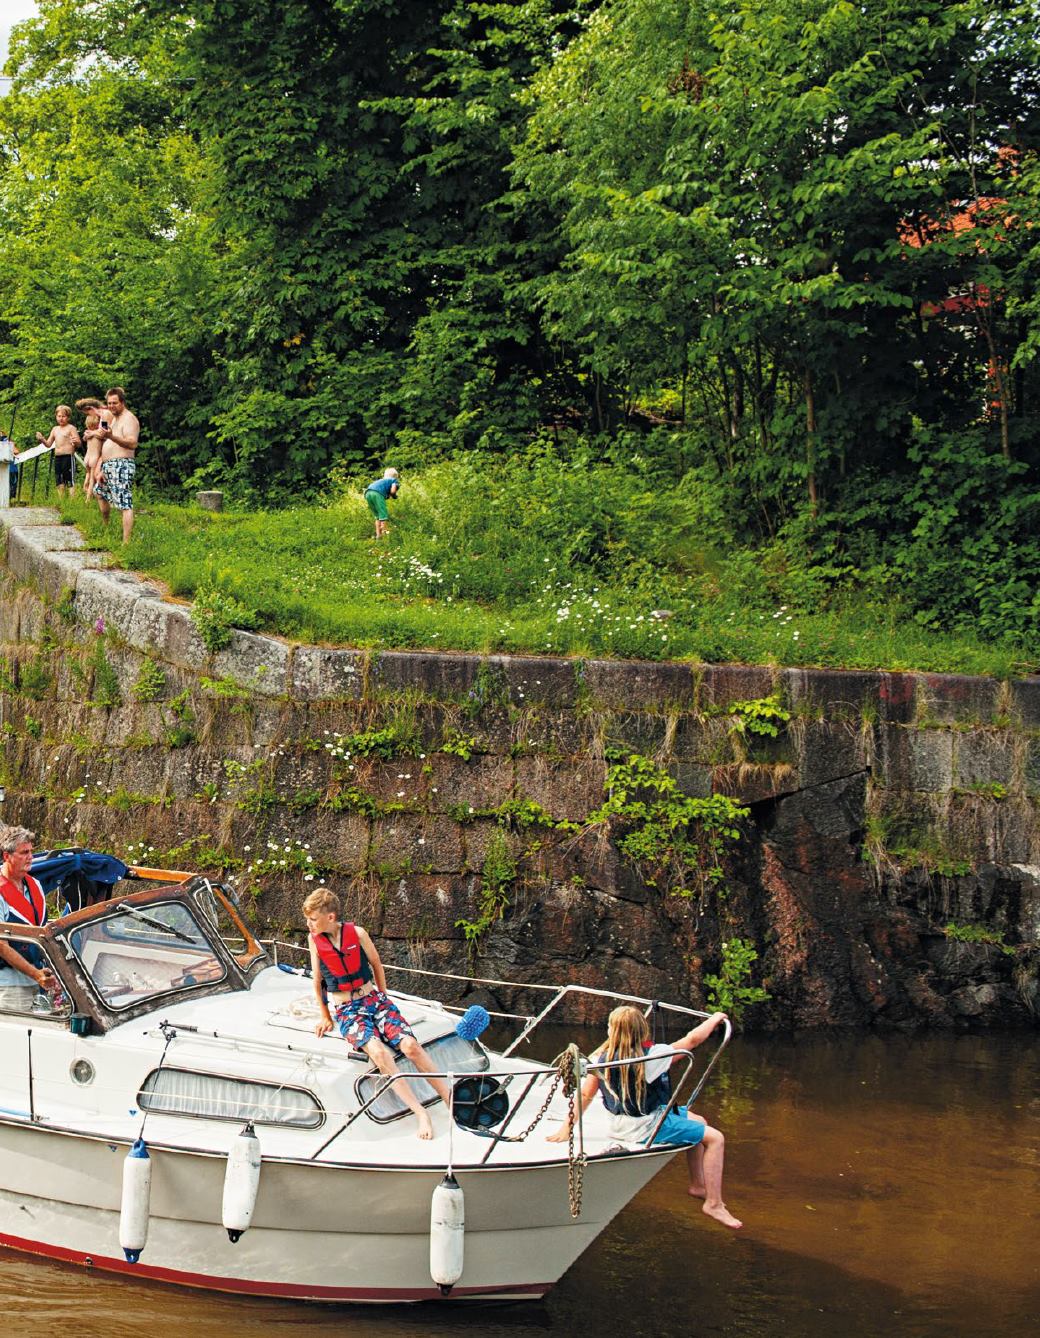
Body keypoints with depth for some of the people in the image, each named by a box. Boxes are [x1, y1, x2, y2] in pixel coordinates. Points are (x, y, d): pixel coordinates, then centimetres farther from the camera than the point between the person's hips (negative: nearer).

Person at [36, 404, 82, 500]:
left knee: (70, 481, -10)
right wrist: (42, 439, 1)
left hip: (68, 456, -7)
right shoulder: (55, 429, 18)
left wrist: (75, 442, -31)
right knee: (60, 482, 9)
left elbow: (79, 442, -8)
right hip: (57, 457, 7)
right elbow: (48, 444, 20)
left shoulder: (71, 428, -2)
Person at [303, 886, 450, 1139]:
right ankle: (421, 1115, -29)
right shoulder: (315, 940, -3)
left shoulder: (357, 933, -4)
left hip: (374, 1000, 1)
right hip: (346, 1012, -1)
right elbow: (317, 979, 7)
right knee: (379, 1053, -29)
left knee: (411, 1046, -21)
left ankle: (453, 1103, -12)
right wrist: (325, 1017, 12)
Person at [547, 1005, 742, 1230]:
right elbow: (691, 1040, -15)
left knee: (697, 1121, 25)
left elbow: (585, 1095, -2)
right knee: (715, 1138, -3)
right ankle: (714, 1204, 0)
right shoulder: (651, 1056, -24)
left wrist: (567, 1127, 8)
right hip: (645, 1129, -8)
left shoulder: (600, 1058, -8)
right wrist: (715, 1019, 1)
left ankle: (698, 1185, 35)